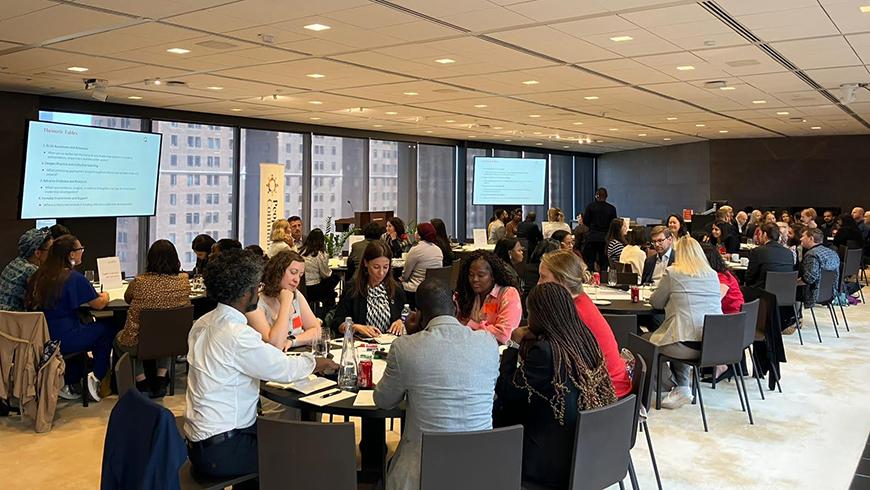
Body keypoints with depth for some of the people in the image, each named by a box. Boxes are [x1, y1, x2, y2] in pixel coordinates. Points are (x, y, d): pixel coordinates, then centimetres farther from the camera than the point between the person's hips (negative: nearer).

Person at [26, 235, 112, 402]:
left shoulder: (39, 275, 3)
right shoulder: (74, 277, -17)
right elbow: (99, 304, -10)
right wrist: (105, 296, 15)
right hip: (63, 341, -7)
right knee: (107, 328, 11)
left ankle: (67, 382, 24)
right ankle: (97, 376, 14)